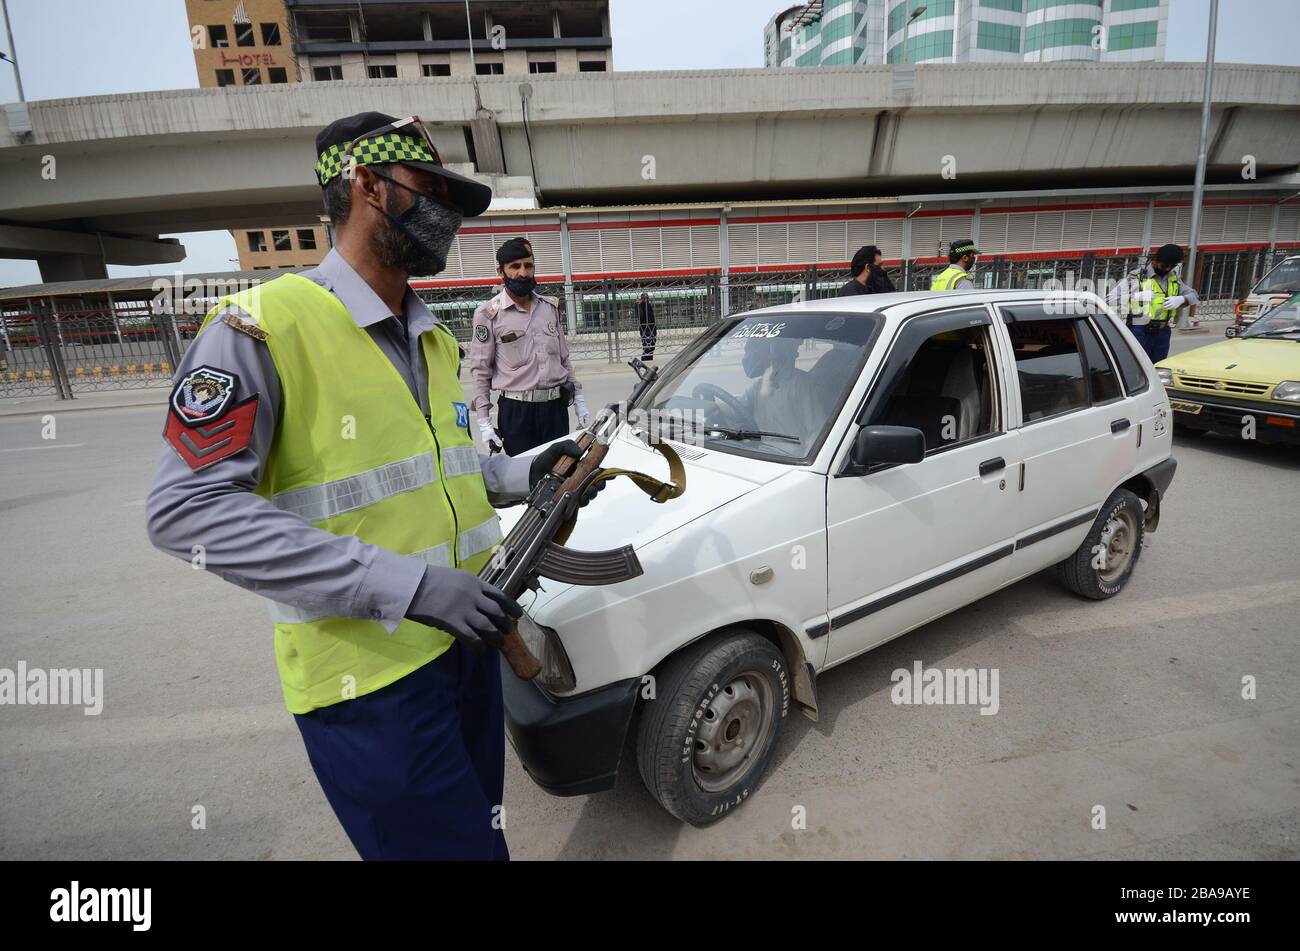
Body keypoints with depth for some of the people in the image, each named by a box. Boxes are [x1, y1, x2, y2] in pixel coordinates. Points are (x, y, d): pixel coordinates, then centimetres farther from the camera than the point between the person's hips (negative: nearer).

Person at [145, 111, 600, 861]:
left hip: (467, 641, 8)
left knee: (476, 828, 23)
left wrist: (526, 476, 1)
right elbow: (189, 510, -20)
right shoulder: (262, 325, -14)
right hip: (370, 677, -7)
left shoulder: (436, 341, 11)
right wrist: (405, 583, -27)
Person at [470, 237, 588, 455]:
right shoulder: (488, 314, -4)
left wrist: (579, 401, 12)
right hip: (516, 411, -4)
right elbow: (481, 370, -3)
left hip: (556, 406, 4)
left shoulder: (550, 307, 10)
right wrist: (483, 421, -7)